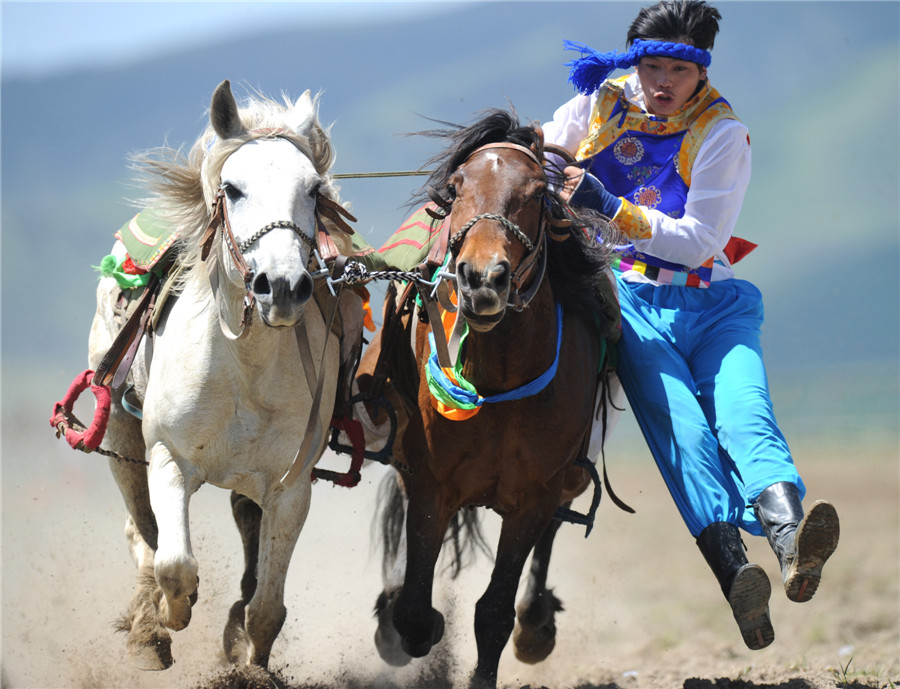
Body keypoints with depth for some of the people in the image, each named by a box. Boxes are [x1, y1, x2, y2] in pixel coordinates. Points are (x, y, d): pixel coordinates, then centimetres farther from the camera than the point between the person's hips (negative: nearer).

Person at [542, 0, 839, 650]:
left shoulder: (722, 133, -2)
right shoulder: (601, 104, 7)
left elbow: (700, 240, -11)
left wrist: (614, 209, -21)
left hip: (710, 298, 0)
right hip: (625, 296, 0)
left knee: (742, 407, -28)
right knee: (677, 418, -26)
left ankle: (788, 535, -54)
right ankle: (734, 575, -46)